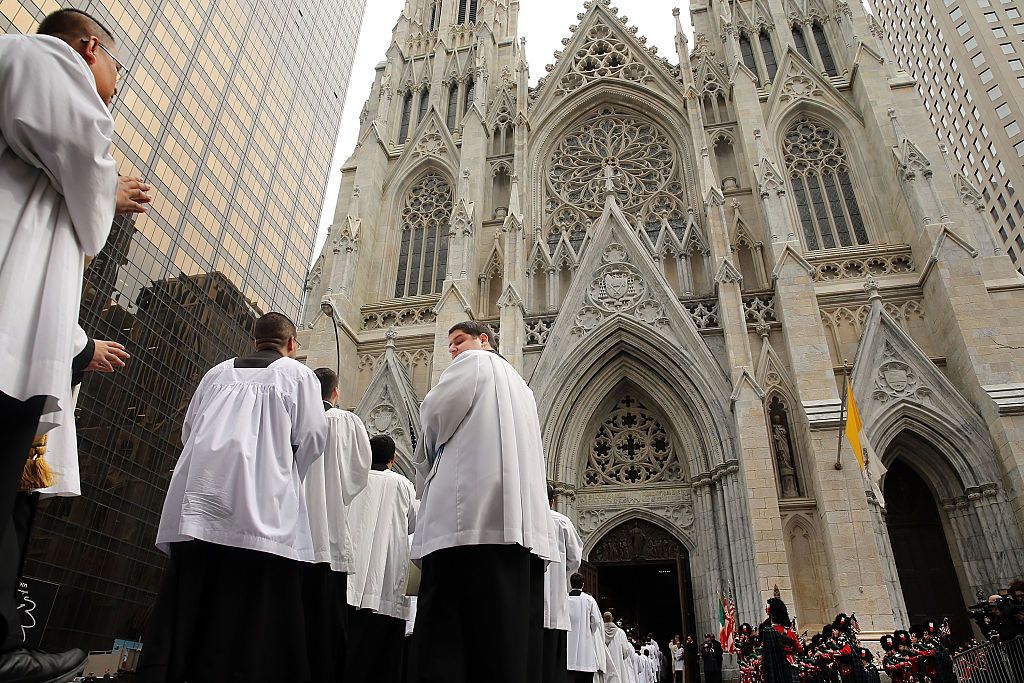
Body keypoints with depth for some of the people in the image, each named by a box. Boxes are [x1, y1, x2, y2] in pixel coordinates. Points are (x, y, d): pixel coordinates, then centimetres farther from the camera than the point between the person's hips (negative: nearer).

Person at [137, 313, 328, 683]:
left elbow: (188, 430, 23)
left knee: (185, 610, 7)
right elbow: (312, 438, -1)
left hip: (197, 504, 5)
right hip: (260, 509, -4)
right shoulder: (298, 374, 6)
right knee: (251, 623, -2)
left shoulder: (218, 372, 18)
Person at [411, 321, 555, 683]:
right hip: (521, 521, 9)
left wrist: (425, 465, 19)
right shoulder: (519, 384, 32)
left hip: (471, 512, -8)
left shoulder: (474, 363, 9)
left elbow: (433, 415, 1)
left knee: (447, 640, -12)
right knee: (511, 631, 3)